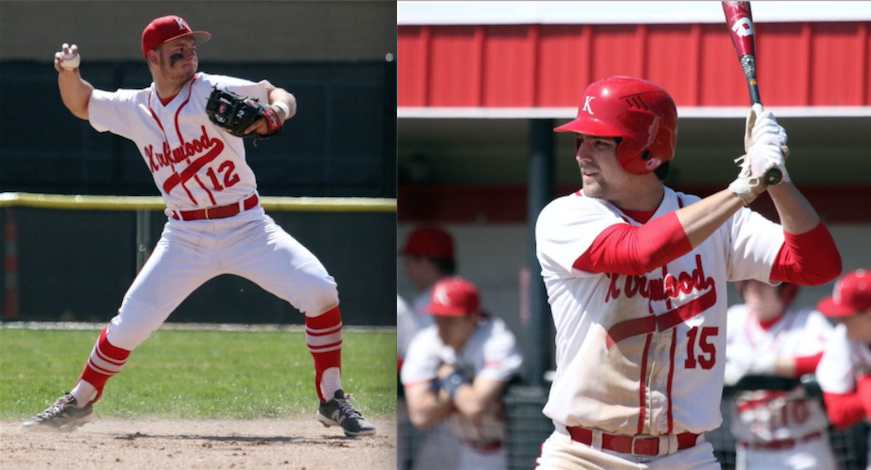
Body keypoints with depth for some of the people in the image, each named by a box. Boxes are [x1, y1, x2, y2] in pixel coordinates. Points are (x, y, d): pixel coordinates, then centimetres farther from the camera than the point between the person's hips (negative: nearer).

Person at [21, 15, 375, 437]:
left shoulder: (215, 92, -6)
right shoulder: (135, 109, 4)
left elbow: (276, 94, -5)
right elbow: (82, 103, 18)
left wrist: (279, 108, -29)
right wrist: (69, 73, -4)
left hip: (246, 227, -2)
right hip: (185, 239, 2)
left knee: (319, 291, -20)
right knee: (130, 323, -5)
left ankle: (331, 402, -5)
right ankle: (78, 404, 19)